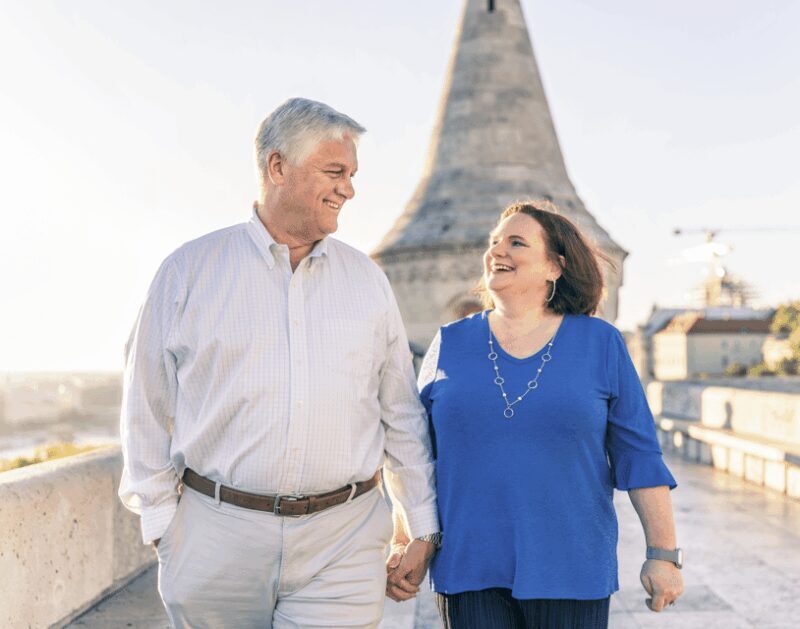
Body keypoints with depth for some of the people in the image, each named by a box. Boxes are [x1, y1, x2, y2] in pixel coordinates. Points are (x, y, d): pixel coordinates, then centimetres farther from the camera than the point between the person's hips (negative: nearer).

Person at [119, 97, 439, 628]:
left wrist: (423, 526, 10)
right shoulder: (190, 270, 2)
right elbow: (150, 407, 5)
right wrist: (160, 516, 2)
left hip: (342, 544, 1)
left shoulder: (367, 280, 9)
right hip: (214, 537, -1)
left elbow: (402, 415, 11)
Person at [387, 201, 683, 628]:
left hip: (569, 572, -1)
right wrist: (401, 545, 6)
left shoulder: (600, 344, 0)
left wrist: (664, 554, -1)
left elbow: (639, 456, 1)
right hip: (469, 570, 1)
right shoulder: (451, 344, 4)